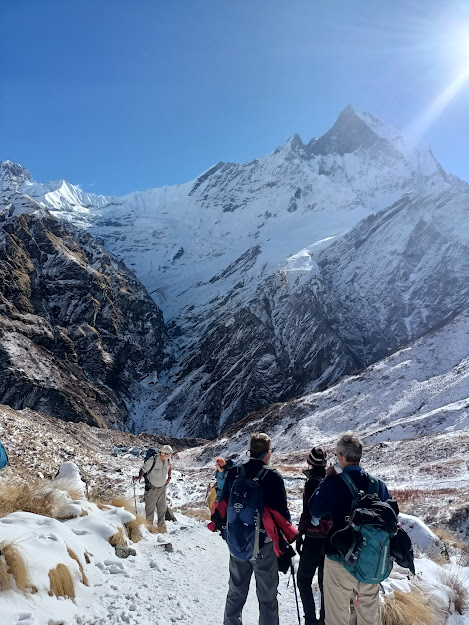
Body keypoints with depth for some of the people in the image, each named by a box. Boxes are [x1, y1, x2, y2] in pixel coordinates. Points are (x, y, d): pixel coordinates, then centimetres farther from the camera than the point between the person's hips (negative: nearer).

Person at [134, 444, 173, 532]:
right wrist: (139, 476, -29)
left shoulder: (168, 459, -9)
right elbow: (143, 469, -14)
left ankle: (161, 527, 27)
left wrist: (169, 477, 8)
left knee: (162, 509, 14)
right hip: (152, 488, -5)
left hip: (162, 488, 5)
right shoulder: (152, 460, -26)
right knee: (150, 509, 6)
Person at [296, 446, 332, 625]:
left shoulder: (312, 482, -16)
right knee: (325, 581, 18)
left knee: (304, 579, 10)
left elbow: (308, 512, -17)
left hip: (313, 538, -6)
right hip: (331, 538, 6)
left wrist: (300, 534, -7)